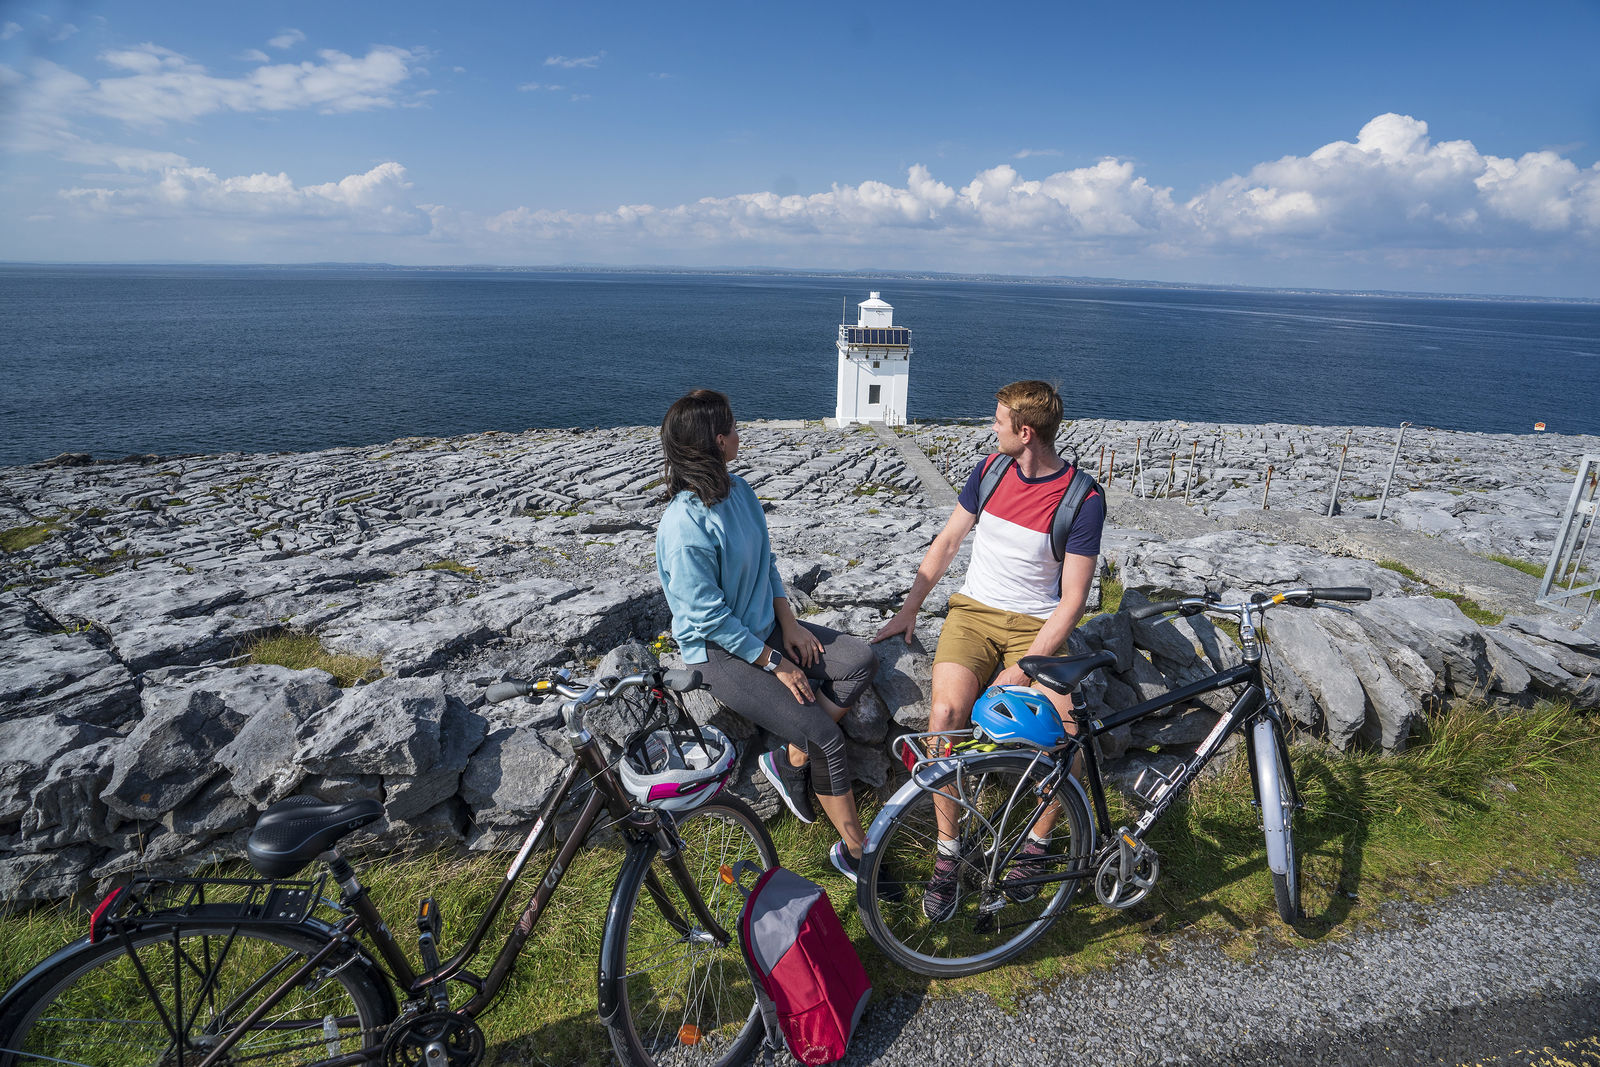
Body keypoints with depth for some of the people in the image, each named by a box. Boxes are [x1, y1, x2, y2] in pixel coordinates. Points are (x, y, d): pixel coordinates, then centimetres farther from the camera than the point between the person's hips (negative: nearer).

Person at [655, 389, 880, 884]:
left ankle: (792, 759, 2)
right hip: (719, 651, -8)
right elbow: (711, 619, -22)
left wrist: (788, 623, 0)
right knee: (824, 735, -14)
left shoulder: (738, 489, 0)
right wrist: (775, 664, -16)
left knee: (860, 660, -5)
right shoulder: (685, 527, -26)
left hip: (763, 628, 8)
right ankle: (854, 848, 5)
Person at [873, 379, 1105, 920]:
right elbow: (946, 542, 11)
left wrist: (1021, 671, -19)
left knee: (1065, 736, -23)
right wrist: (908, 610, 8)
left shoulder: (1083, 499, -11)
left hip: (1037, 626, -2)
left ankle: (1037, 839, 10)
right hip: (974, 611, 2)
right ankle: (947, 852, -3)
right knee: (946, 715, -24)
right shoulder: (990, 470, 1)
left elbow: (1072, 599, -12)